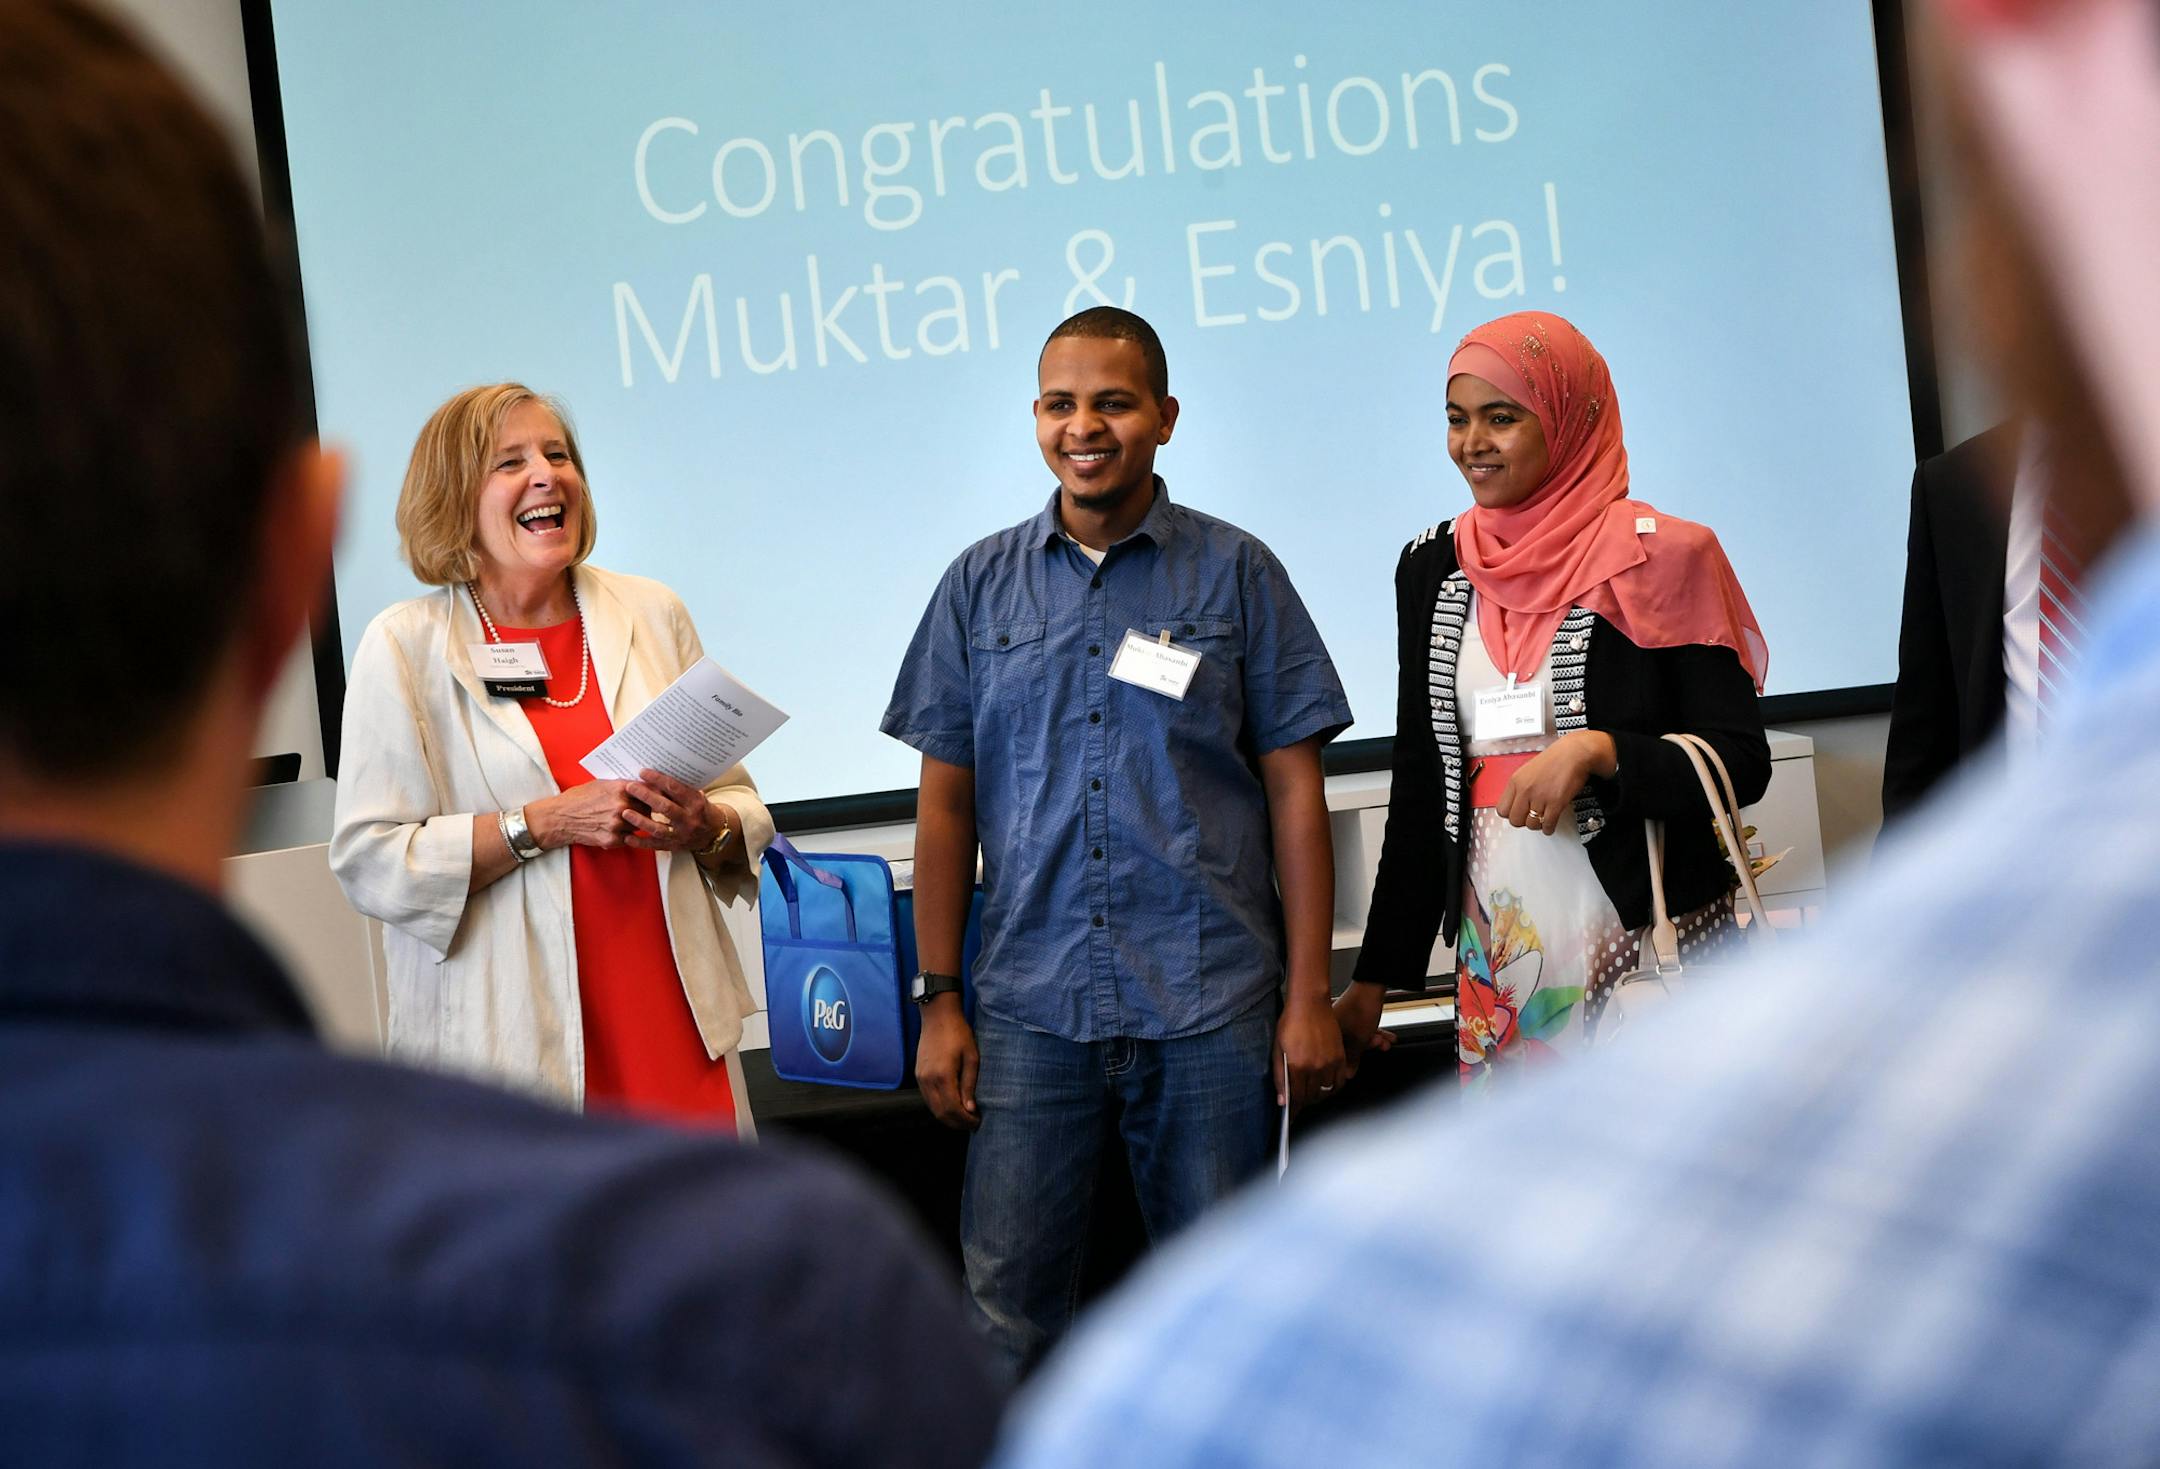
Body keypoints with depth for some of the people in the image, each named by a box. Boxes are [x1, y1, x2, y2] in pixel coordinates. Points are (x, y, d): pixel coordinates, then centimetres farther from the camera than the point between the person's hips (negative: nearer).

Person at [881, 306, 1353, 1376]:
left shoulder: (1235, 574, 3)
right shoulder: (981, 585, 8)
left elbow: (1294, 792, 2)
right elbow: (947, 802, 9)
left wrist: (1309, 996, -3)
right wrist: (939, 1002, 4)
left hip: (1211, 1007, -1)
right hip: (1032, 1007, 1)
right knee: (1006, 1310, 1)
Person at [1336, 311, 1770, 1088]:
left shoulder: (1658, 561, -4)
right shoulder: (1434, 569, 9)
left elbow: (1742, 762, -7)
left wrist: (1596, 752, -23)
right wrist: (1374, 981, 13)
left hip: (1651, 941, -4)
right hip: (1497, 956, 4)